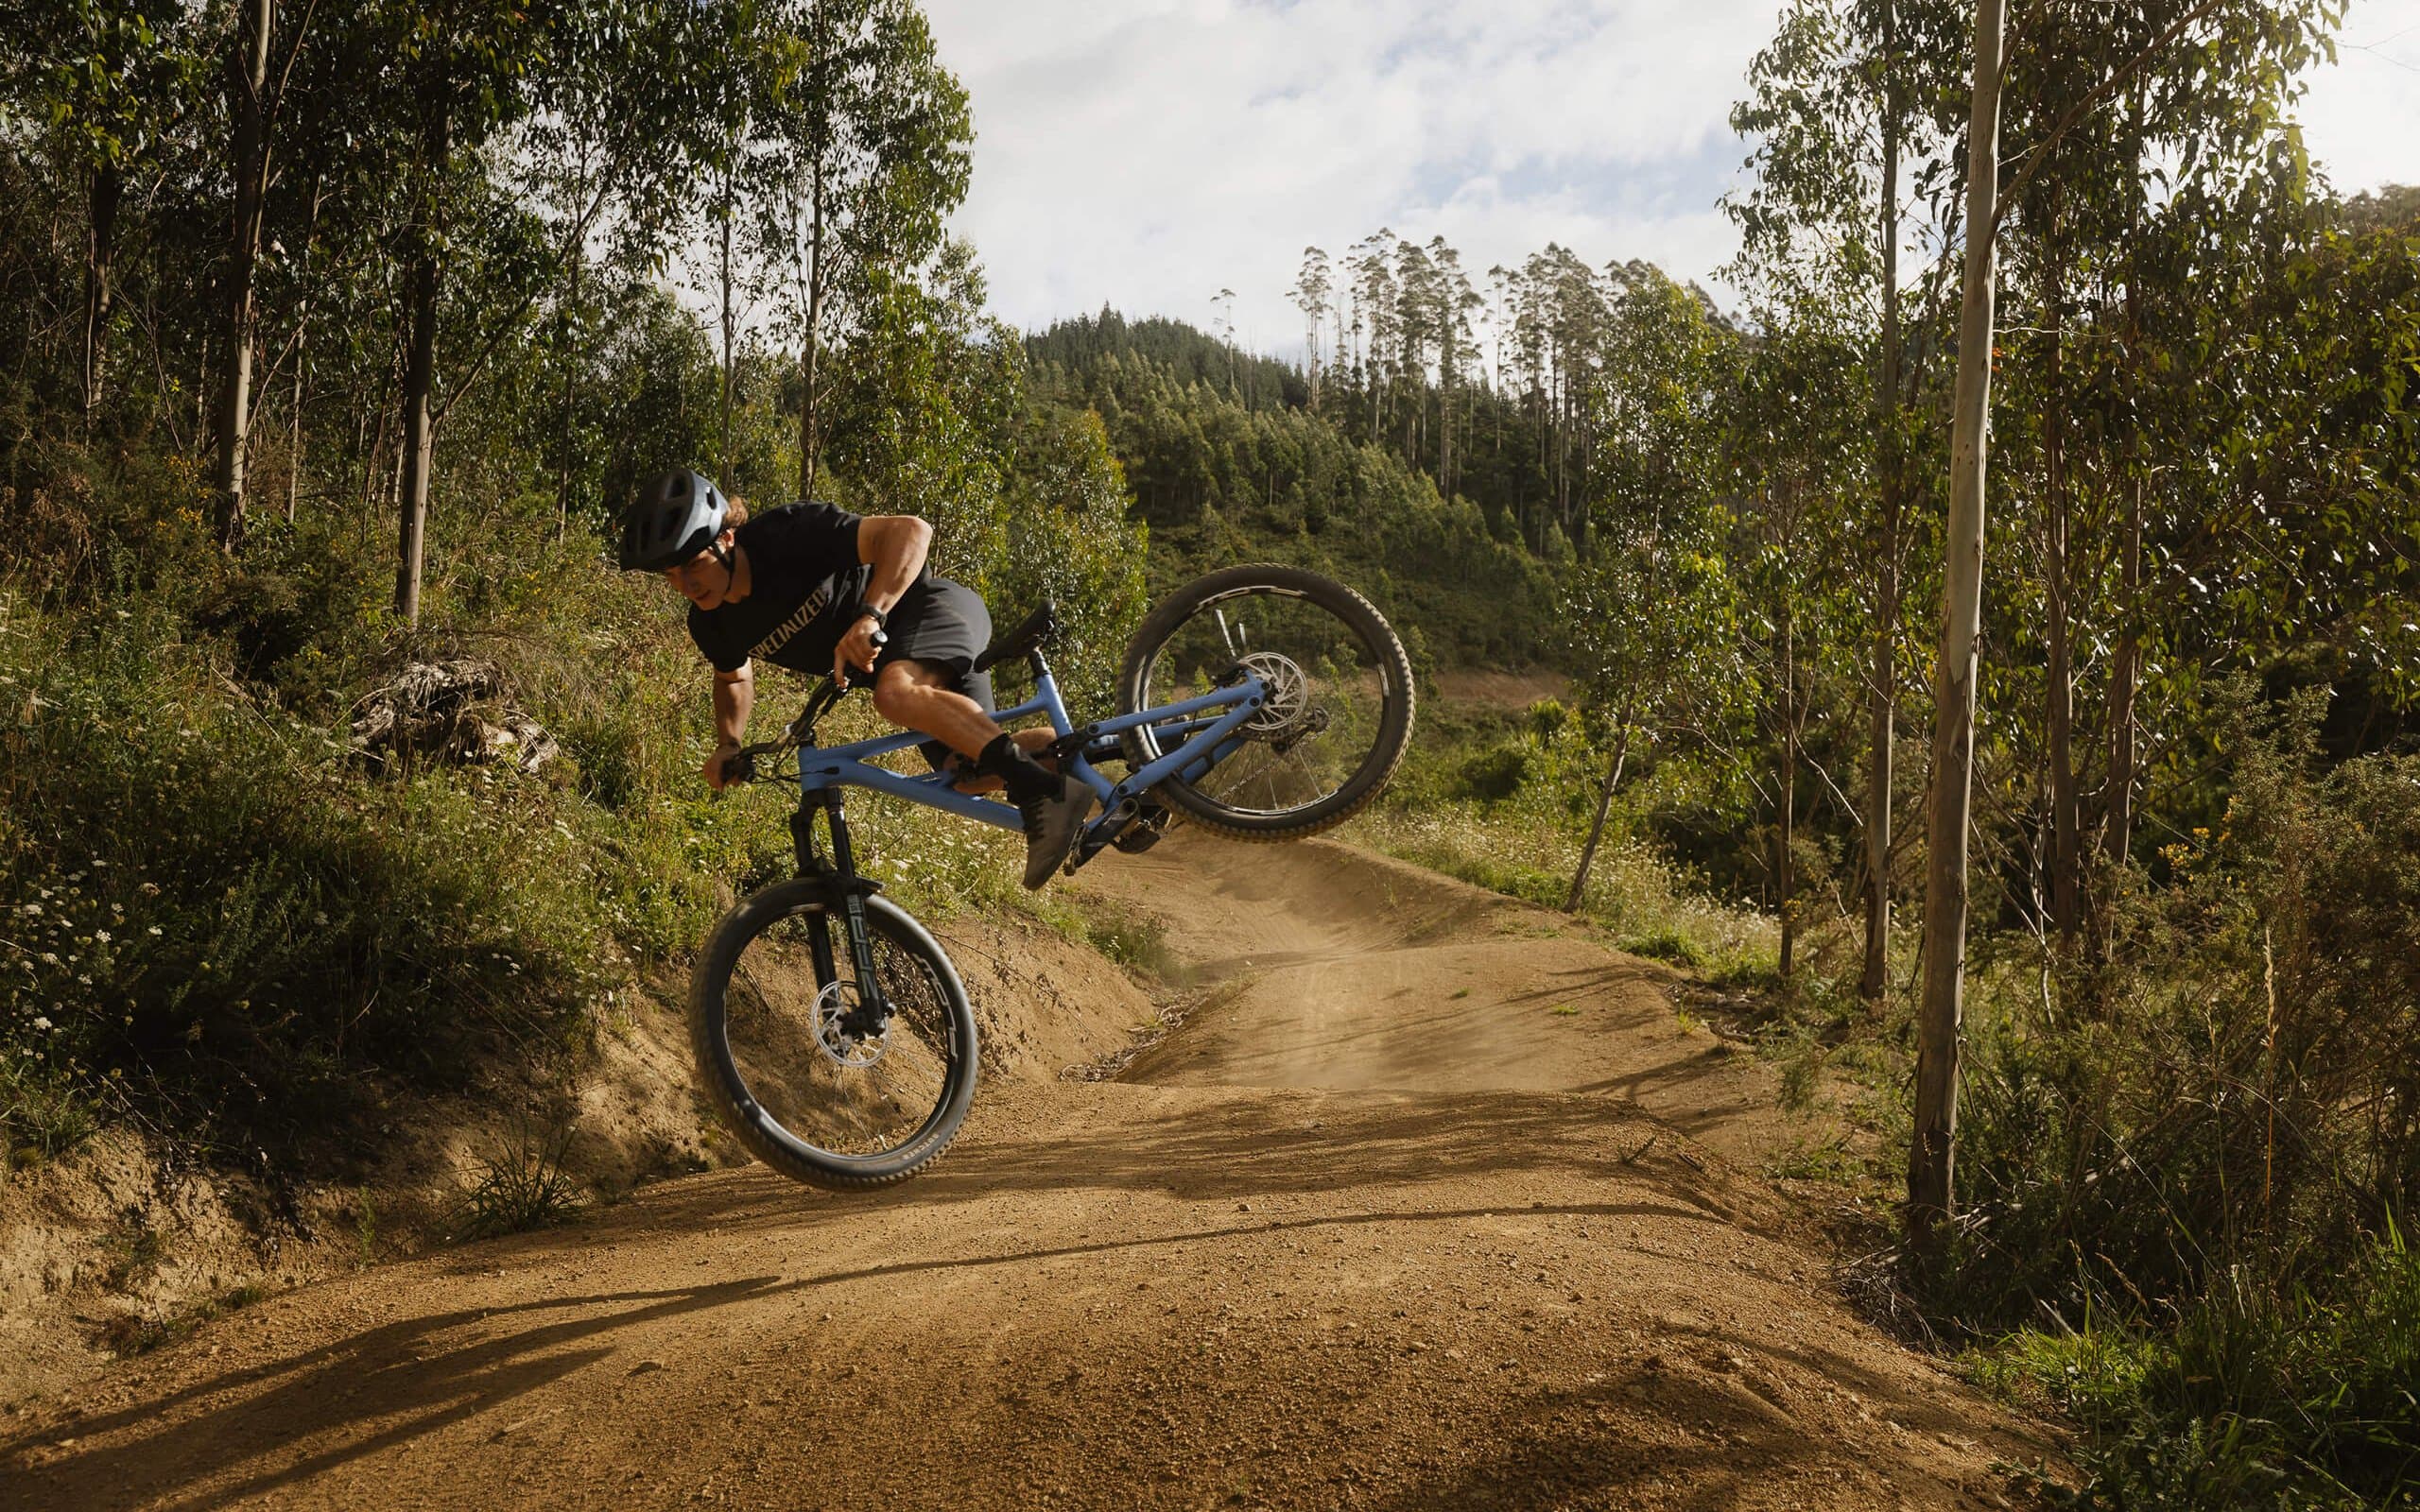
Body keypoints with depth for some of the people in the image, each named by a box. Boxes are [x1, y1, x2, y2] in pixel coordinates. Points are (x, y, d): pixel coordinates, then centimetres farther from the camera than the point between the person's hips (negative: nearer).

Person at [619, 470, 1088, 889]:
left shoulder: (790, 533, -30)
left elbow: (910, 530, -38)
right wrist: (728, 745, -2)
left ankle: (1045, 791, -43)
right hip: (883, 655, 7)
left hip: (931, 607, -7)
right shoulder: (712, 625, -8)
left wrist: (869, 617, -49)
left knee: (893, 693, -38)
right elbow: (734, 678, 15)